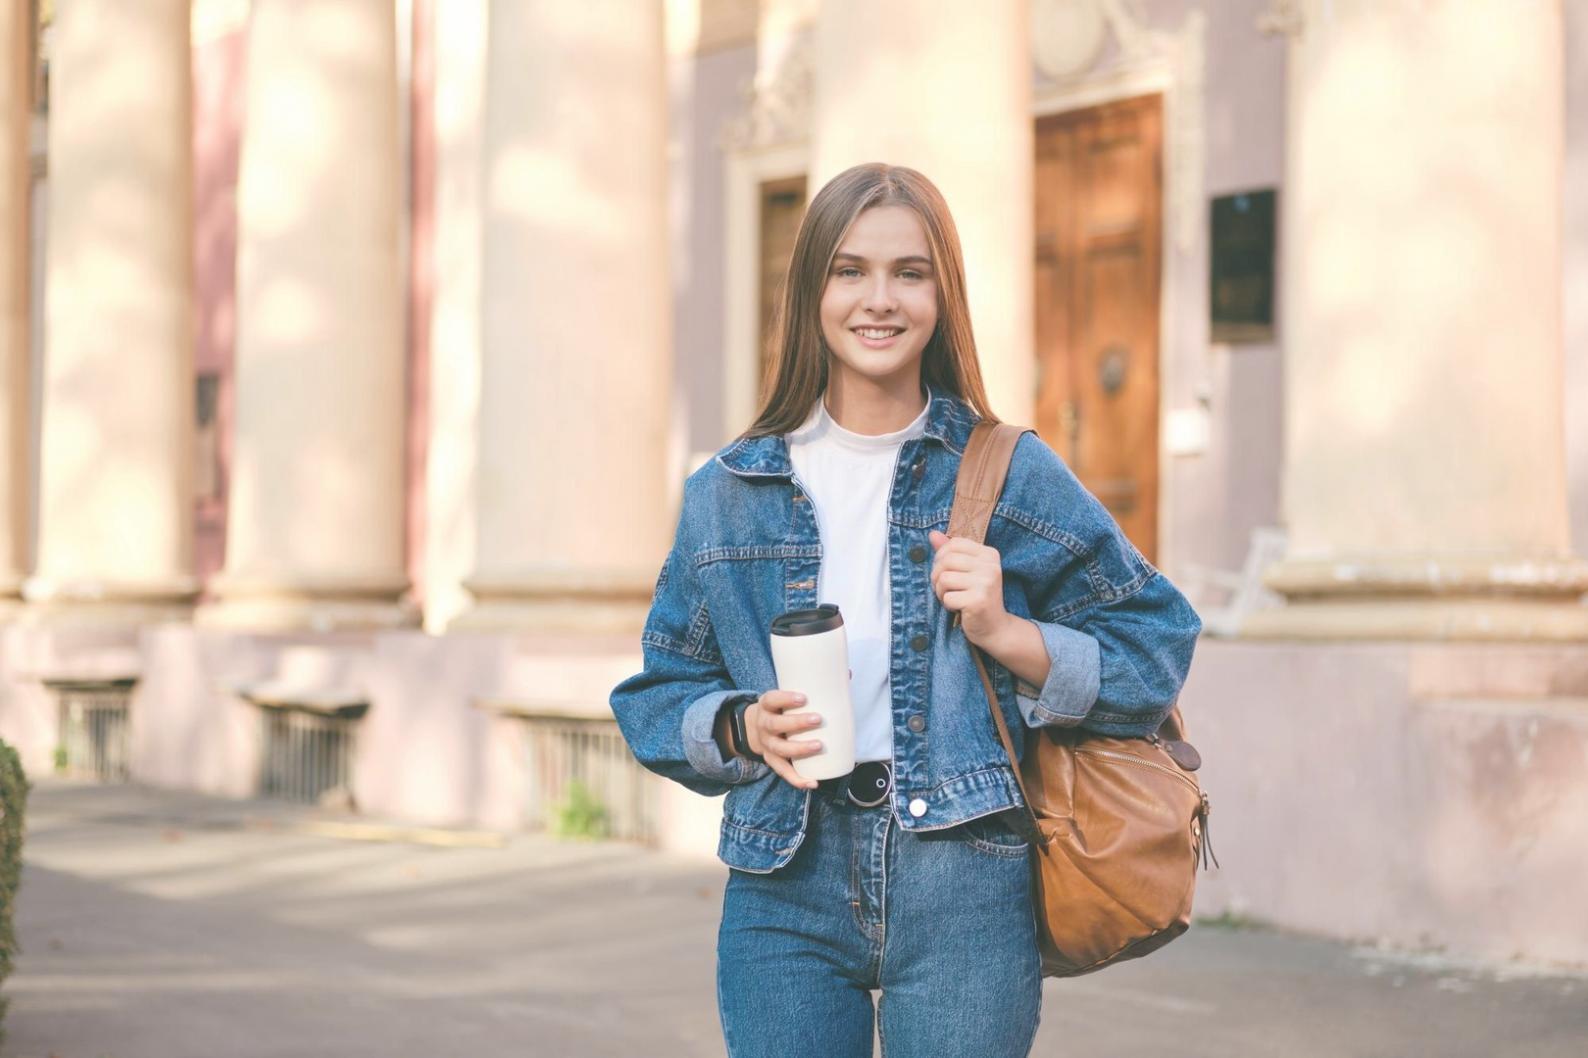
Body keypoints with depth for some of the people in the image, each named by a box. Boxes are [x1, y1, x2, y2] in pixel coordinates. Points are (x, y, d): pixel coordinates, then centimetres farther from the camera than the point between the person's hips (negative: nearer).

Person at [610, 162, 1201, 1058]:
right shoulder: (730, 495, 9)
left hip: (964, 890, -1)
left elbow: (1153, 651, 5)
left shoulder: (1008, 476, 4)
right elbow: (660, 695, 16)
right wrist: (743, 728, -5)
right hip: (786, 885, 2)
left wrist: (1005, 633, -11)